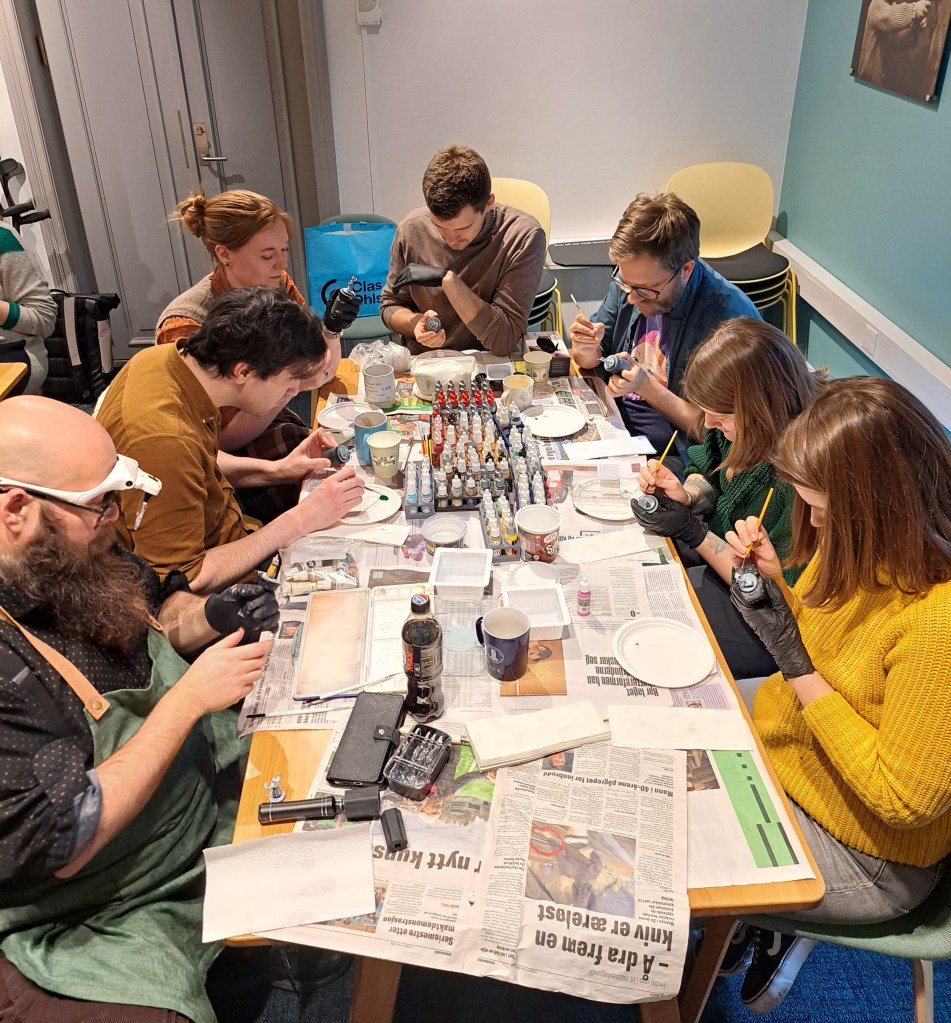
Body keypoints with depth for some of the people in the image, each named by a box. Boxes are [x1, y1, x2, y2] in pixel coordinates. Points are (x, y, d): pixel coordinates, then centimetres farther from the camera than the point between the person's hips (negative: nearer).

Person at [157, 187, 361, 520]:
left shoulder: (277, 285, -6)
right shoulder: (184, 327, -23)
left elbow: (323, 374, 4)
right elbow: (221, 440, -19)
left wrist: (333, 330, -18)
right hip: (226, 466, -5)